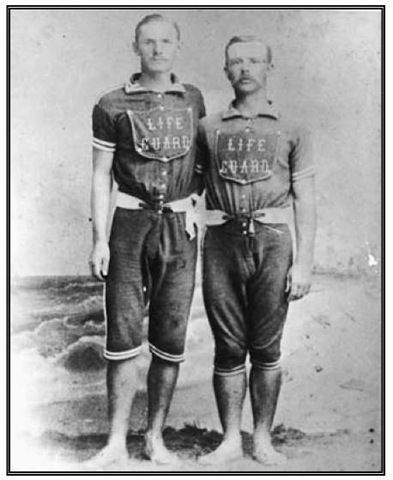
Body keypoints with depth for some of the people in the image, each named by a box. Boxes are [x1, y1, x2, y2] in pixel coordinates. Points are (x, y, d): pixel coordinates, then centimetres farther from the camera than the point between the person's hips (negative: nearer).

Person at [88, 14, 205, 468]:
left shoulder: (193, 99, 11)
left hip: (180, 229, 2)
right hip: (130, 225, -2)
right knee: (123, 336, -4)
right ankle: (116, 443, 6)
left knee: (170, 340, 4)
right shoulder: (111, 105, 2)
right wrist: (99, 239, -7)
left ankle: (155, 438, 17)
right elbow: (101, 176, 1)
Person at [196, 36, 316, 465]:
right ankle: (230, 439, 17)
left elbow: (304, 200, 6)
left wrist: (304, 261, -3)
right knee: (229, 349, 5)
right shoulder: (208, 128, 13)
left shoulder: (291, 131, 10)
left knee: (266, 349, 5)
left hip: (272, 242, 0)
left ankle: (262, 438, 18)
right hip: (222, 241, 1)